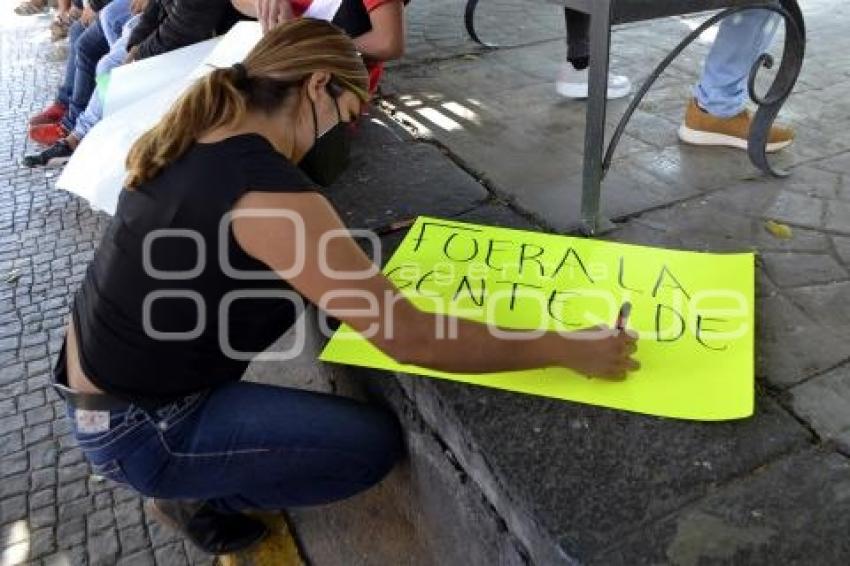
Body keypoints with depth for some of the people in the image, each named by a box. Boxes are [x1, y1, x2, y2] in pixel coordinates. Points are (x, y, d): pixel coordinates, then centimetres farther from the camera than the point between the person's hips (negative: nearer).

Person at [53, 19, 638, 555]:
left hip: (99, 375, 9)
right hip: (134, 428, -8)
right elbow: (410, 338, -29)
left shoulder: (203, 135, -3)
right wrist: (568, 349, -20)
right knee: (376, 442, -5)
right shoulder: (271, 193, -29)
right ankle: (193, 494, 13)